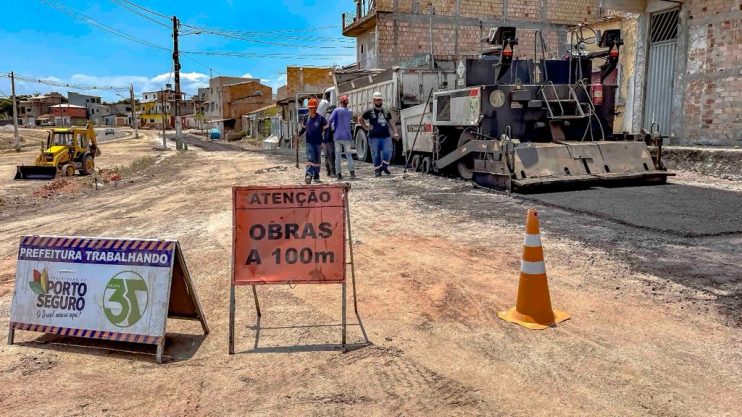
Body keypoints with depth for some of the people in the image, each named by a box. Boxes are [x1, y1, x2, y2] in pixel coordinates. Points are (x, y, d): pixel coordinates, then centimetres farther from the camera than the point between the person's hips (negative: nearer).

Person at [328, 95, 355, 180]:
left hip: (338, 136, -2)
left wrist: (331, 125, 6)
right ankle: (352, 172, -3)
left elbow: (330, 120, -15)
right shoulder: (350, 112, 6)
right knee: (348, 155, 9)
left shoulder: (337, 110, -5)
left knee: (338, 155, 4)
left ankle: (339, 174, 3)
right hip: (346, 136, 2)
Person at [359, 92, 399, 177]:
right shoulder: (370, 111, 3)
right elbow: (360, 120, 12)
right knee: (376, 154, 2)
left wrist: (395, 132, 5)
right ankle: (377, 170, 14)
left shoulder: (386, 111, 13)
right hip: (374, 137, -3)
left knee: (388, 152, -5)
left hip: (386, 136, 3)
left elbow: (391, 122, 16)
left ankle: (384, 166, 17)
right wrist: (366, 127, 2)